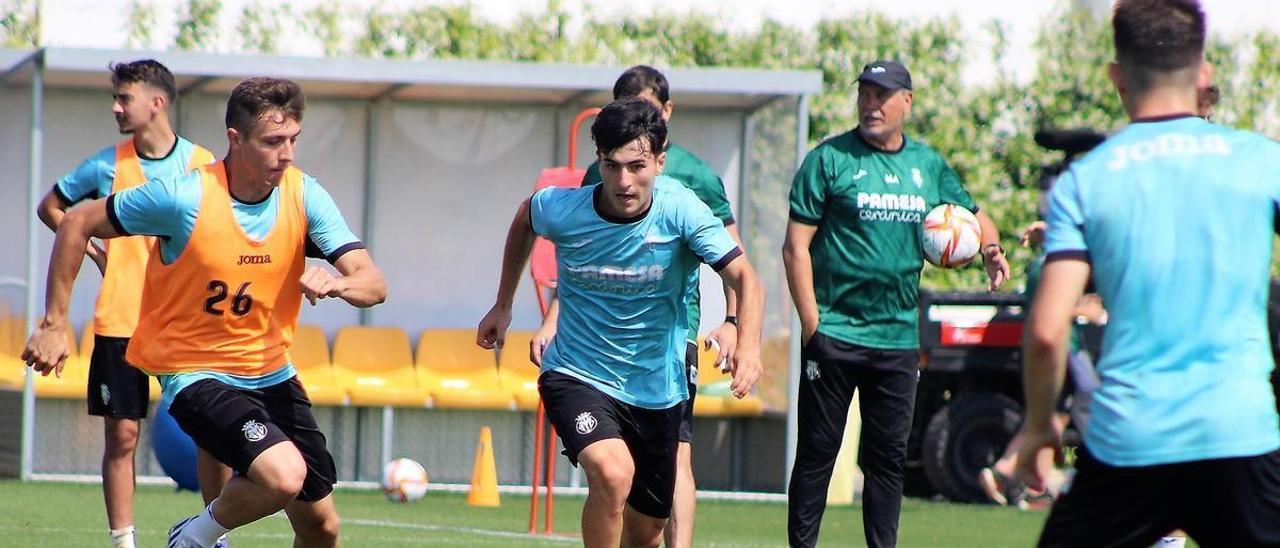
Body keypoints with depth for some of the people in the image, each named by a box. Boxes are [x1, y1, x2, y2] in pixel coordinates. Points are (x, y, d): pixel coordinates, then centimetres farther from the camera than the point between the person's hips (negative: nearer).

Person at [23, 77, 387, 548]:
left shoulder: (305, 197, -7)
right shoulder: (184, 197, -19)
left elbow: (373, 284, -12)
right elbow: (78, 223, -7)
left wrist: (336, 283, -36)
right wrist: (54, 324, -7)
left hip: (272, 374, 6)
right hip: (197, 375, -6)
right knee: (283, 474, -30)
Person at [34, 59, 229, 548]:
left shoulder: (201, 165, 0)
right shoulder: (107, 166, 2)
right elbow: (50, 207, 17)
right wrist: (93, 251, 6)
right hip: (120, 321, 0)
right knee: (121, 435, -1)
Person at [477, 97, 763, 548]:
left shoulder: (681, 211, -18)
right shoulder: (560, 208, -15)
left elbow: (744, 277, -23)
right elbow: (525, 220, 10)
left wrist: (748, 345, -42)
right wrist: (503, 306, 16)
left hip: (656, 389, 2)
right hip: (576, 376, -2)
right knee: (613, 475, -31)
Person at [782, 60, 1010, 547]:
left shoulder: (928, 165, 10)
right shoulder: (830, 159, -2)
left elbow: (973, 215, 24)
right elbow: (796, 245, -4)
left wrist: (990, 247, -1)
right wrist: (811, 323, -11)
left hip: (898, 338, 4)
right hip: (835, 335, -4)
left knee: (889, 456, 6)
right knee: (818, 451, 0)